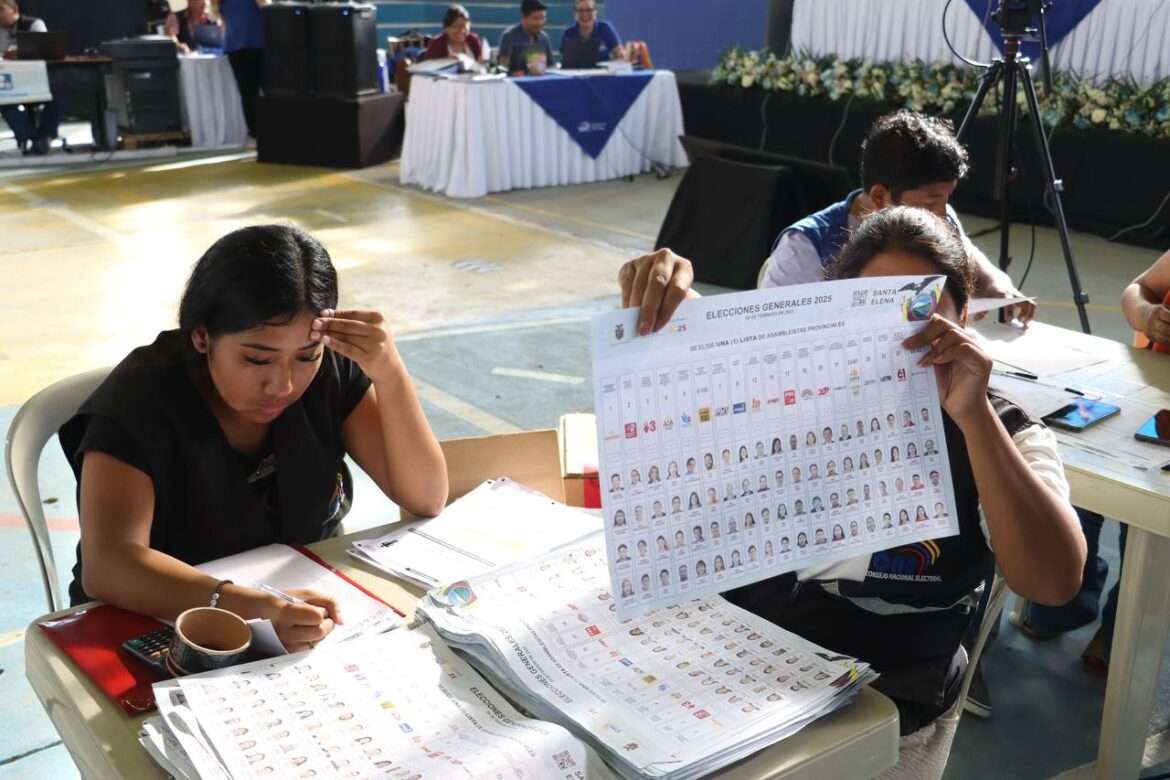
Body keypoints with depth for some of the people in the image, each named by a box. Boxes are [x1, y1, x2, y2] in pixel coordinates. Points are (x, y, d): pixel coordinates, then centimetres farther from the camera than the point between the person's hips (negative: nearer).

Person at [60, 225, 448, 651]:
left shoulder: (331, 369, -7)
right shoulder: (143, 399, -17)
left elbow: (425, 499, -10)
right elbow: (106, 566, -28)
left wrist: (389, 373, -23)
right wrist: (255, 607, -42)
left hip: (305, 622, 3)